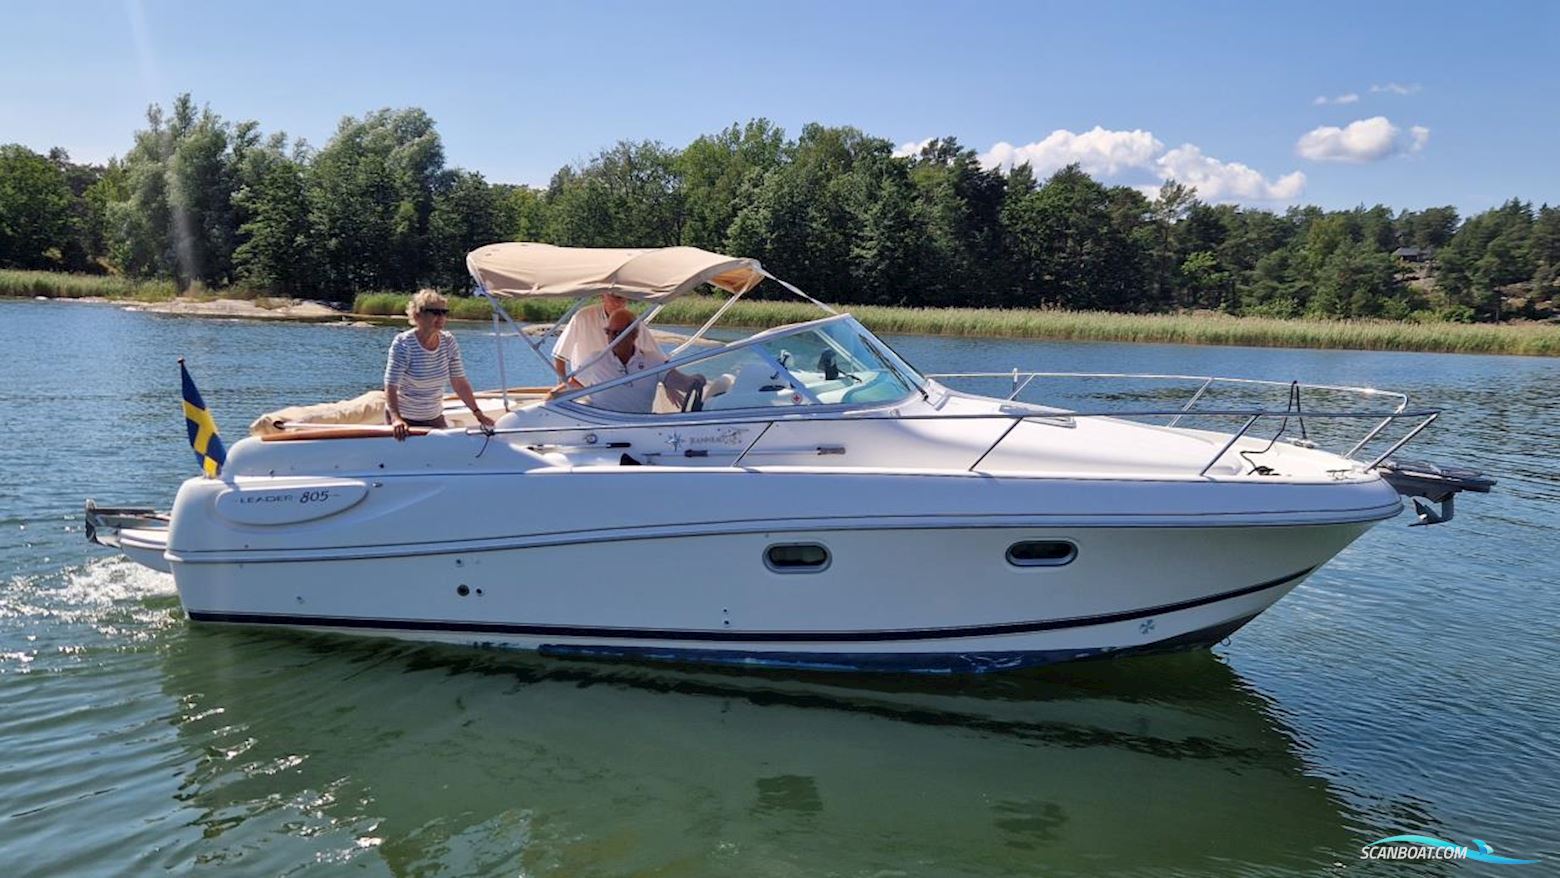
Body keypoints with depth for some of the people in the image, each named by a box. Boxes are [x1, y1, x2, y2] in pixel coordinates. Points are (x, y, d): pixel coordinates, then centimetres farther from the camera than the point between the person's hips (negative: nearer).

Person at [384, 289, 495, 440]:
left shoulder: (449, 342, -4)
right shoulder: (403, 344, -18)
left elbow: (460, 383, 1)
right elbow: (390, 386, -24)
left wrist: (478, 413, -7)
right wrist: (396, 419, -39)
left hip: (435, 418, 5)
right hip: (404, 419, -5)